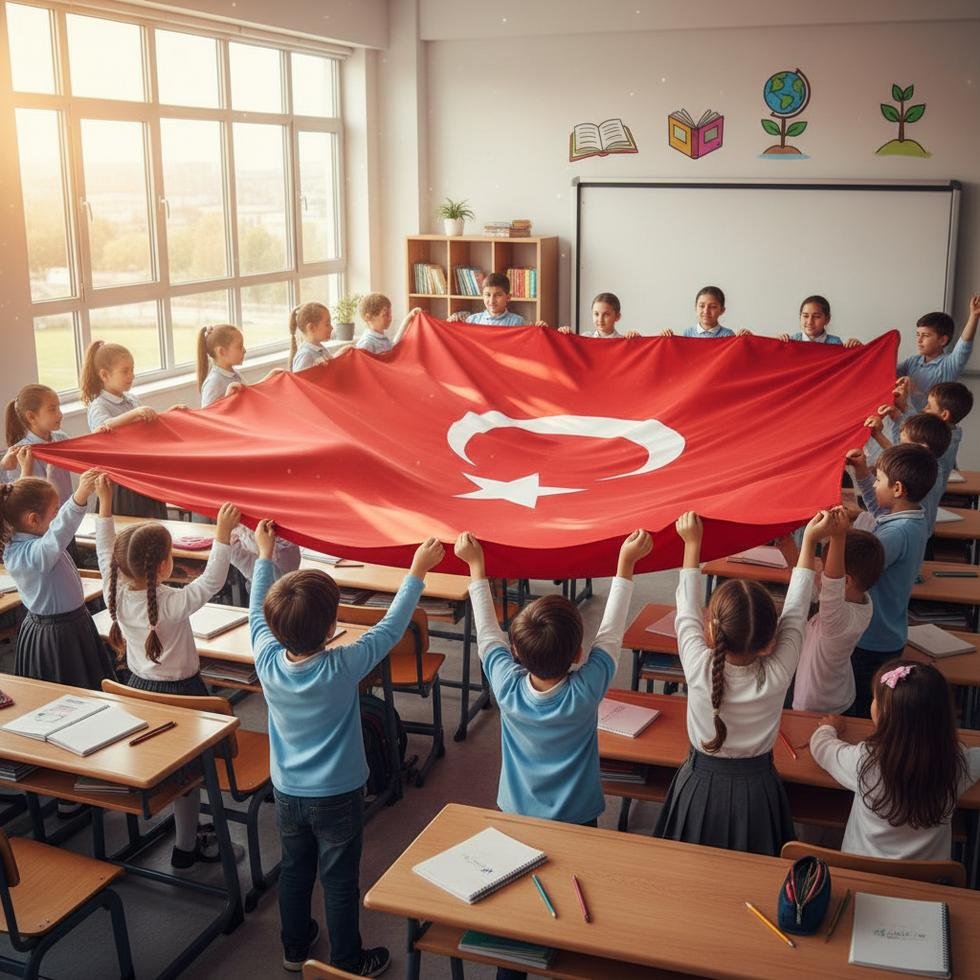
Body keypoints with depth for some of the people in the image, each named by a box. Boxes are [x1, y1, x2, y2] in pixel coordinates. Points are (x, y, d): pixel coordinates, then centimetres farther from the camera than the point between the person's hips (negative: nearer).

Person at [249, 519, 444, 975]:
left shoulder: (267, 660, -20)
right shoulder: (344, 667, -30)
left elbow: (258, 611, -1)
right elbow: (391, 626, -19)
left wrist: (265, 554, 11)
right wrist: (417, 571, -10)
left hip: (287, 792, 4)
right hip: (338, 796, -4)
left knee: (294, 870, 23)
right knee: (339, 881, 13)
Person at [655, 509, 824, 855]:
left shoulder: (699, 669, -28)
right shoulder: (777, 675, -26)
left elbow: (687, 611, -12)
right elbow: (795, 610, -13)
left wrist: (692, 543, -3)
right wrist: (809, 542, -5)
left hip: (702, 788, 0)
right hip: (756, 790, 1)